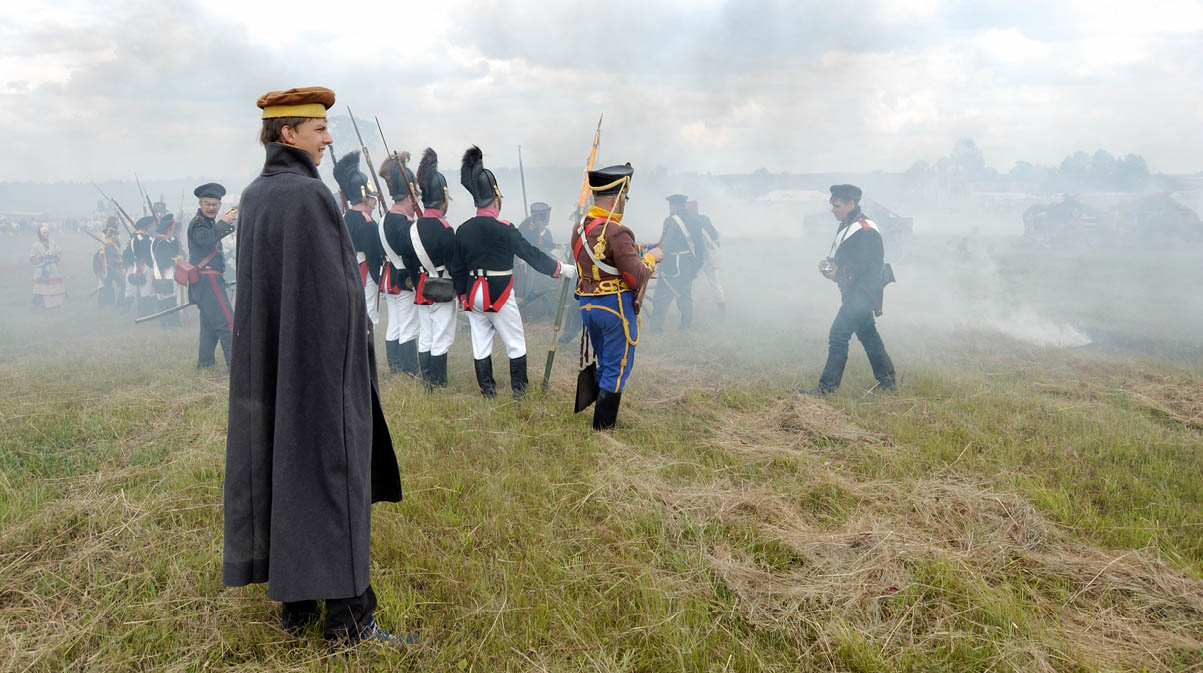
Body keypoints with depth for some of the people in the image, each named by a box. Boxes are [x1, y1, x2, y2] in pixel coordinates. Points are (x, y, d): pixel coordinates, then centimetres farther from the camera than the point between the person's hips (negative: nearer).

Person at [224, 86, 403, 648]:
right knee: (332, 473, -2)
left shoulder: (253, 196, 9)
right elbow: (338, 288, -20)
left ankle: (293, 602, 24)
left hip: (266, 360, 9)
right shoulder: (310, 195, -18)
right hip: (323, 362, -8)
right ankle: (346, 616, 6)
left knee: (279, 466, 13)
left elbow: (254, 281, 13)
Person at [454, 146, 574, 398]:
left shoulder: (462, 231, 3)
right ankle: (520, 393, 11)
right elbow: (531, 254, -9)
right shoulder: (504, 228, -14)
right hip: (500, 295, -5)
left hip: (473, 294, 5)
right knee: (516, 345, 7)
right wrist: (562, 269, 0)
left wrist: (463, 296, 20)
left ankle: (487, 393, 16)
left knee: (480, 346, 11)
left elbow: (458, 268, 9)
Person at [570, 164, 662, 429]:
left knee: (605, 364, 22)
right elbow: (637, 278, -20)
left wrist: (635, 250, 15)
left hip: (587, 304, 8)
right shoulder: (616, 233, -22)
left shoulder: (580, 227, 6)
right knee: (618, 368, 4)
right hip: (615, 305, -8)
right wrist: (650, 258, -1)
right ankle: (603, 427, 8)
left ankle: (601, 420, 30)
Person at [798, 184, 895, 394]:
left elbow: (868, 267, -21)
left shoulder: (866, 231, -17)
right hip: (852, 292, 10)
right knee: (867, 335, 17)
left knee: (838, 335, -12)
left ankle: (828, 385, -8)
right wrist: (831, 264, 3)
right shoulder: (845, 227, 13)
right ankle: (886, 378, 28)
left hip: (861, 293, -10)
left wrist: (840, 274, -19)